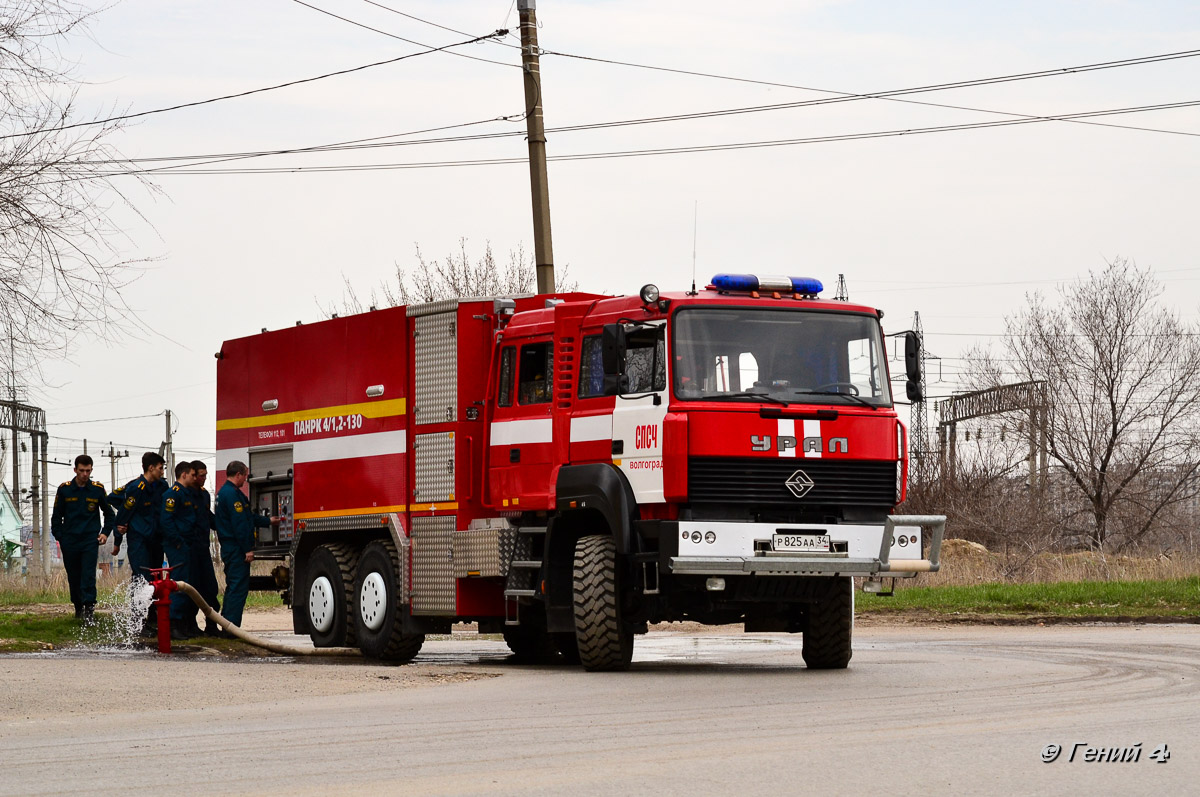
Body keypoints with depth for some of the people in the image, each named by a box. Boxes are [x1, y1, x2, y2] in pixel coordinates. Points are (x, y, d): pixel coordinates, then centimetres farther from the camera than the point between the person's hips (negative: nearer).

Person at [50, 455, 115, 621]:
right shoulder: (64, 489, 2)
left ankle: (89, 608, -15)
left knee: (88, 575, -13)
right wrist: (59, 537, 0)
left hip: (91, 540, -1)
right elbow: (56, 516, 10)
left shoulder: (97, 489, 3)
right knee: (74, 577, 7)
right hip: (70, 542, 1)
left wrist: (105, 532, 5)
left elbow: (109, 513, 16)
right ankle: (78, 607, 22)